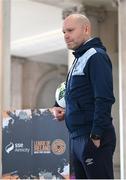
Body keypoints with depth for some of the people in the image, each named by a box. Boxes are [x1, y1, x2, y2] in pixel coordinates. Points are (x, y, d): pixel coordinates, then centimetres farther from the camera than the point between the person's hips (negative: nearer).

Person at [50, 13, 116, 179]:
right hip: (77, 138, 10)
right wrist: (59, 108, 9)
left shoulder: (96, 56, -10)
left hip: (93, 138, -10)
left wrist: (96, 136, -23)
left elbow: (104, 99, -19)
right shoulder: (79, 59, 19)